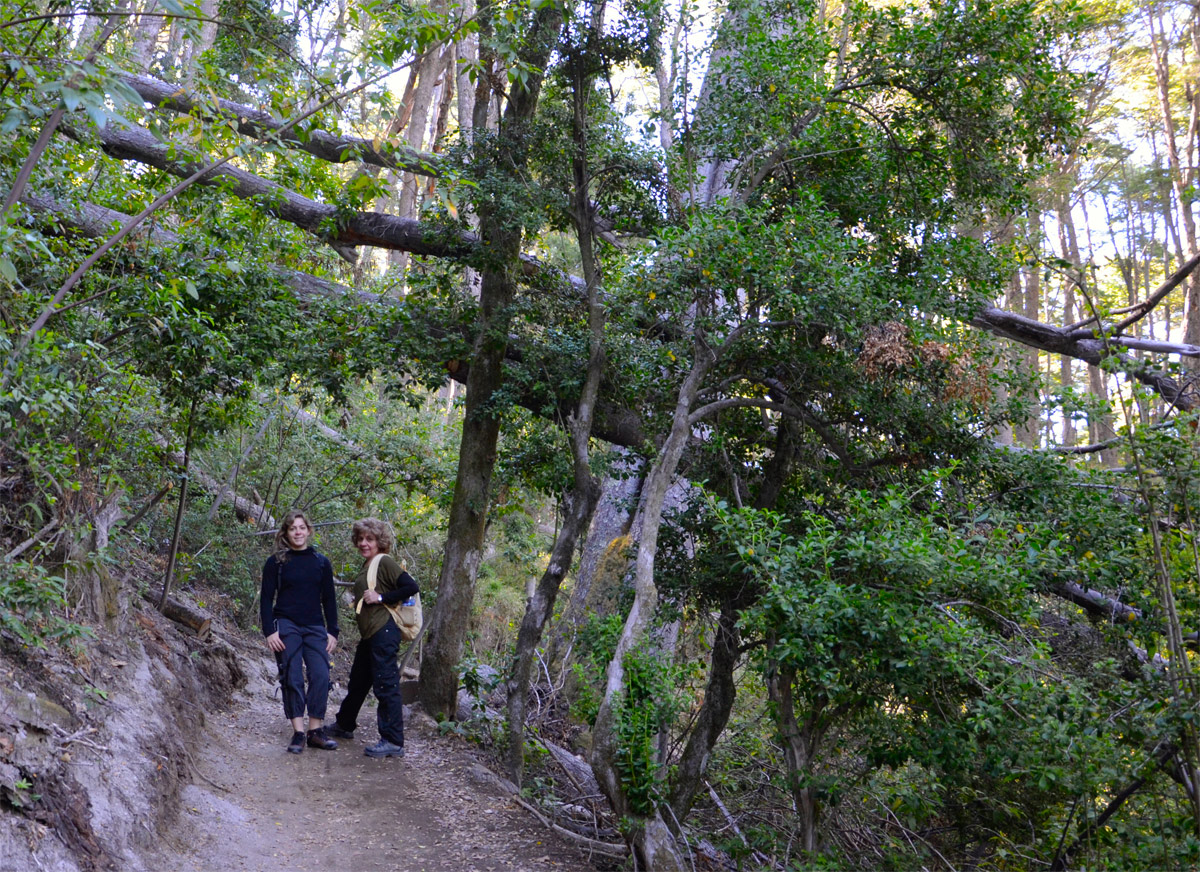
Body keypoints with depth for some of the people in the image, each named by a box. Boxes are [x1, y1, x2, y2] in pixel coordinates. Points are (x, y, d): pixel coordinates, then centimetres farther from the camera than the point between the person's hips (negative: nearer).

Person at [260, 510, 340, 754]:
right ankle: (298, 732, -3)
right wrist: (269, 631, -8)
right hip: (286, 626, -2)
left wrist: (332, 632, 6)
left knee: (321, 676, -9)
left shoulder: (321, 562, 10)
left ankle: (315, 730, 0)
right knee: (292, 678, -6)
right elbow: (266, 599, 1)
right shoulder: (276, 563, 2)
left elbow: (329, 599, 12)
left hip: (315, 628, 2)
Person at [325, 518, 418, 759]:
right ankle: (344, 725, 42)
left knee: (386, 685, -9)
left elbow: (412, 587, -20)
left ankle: (393, 742, -5)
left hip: (383, 631, -10)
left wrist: (380, 597, -18)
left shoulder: (384, 562, -11)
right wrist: (360, 600, 7)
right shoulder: (368, 565, 16)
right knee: (357, 682, 24)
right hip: (370, 633, 10)